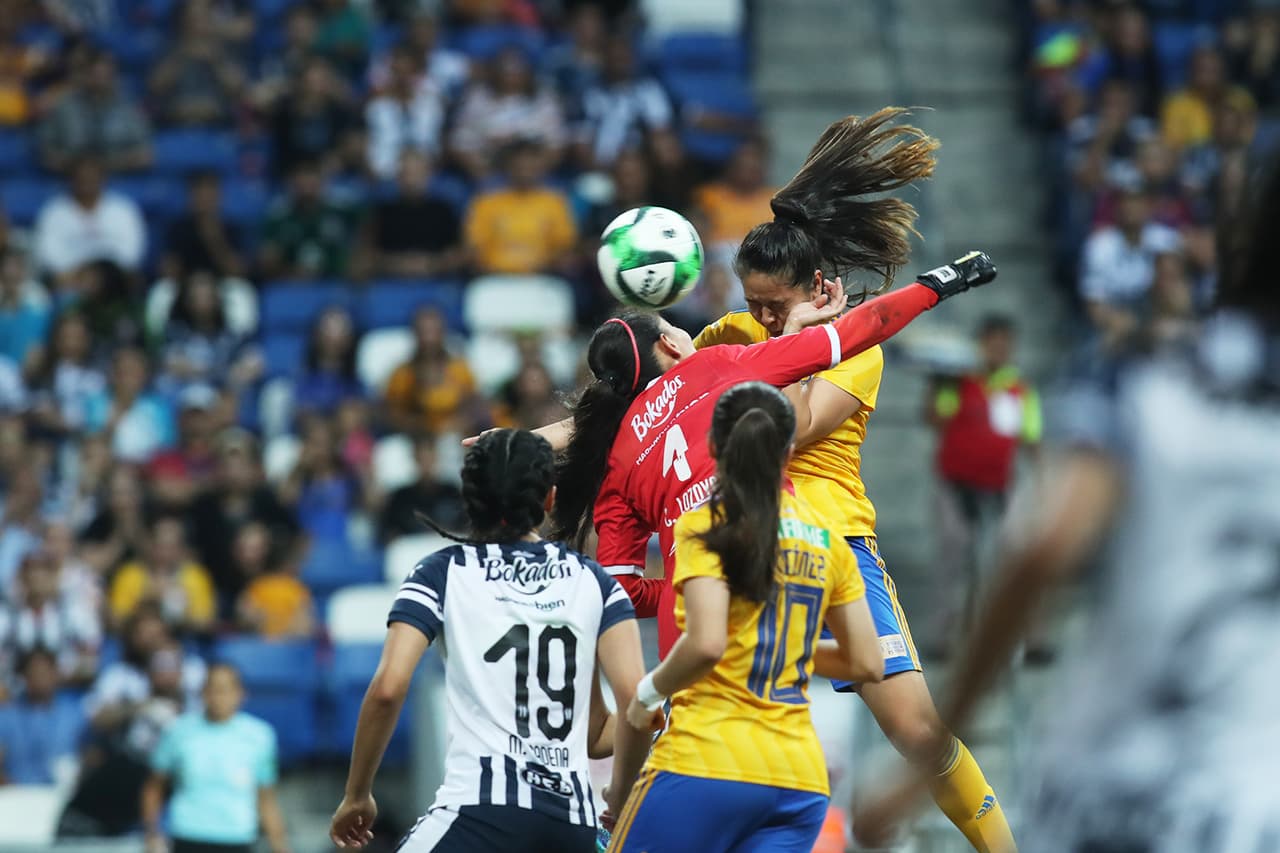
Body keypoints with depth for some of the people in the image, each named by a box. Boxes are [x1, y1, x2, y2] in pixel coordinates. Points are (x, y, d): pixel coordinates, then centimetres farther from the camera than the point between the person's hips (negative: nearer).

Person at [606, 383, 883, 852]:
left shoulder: (707, 524, -5)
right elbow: (867, 663, 14)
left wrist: (649, 692, -1)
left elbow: (706, 644, -18)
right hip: (800, 784, 5)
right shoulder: (828, 540, 12)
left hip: (707, 763, -5)